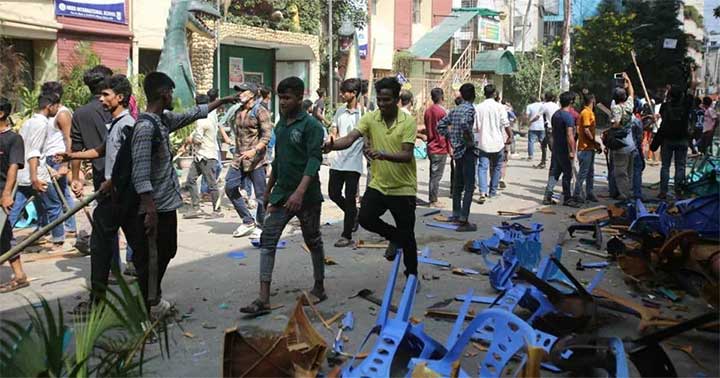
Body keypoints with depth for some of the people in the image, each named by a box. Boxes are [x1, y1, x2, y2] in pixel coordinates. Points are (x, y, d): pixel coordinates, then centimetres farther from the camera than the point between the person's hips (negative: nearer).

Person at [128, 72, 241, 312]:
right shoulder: (145, 126, -21)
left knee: (166, 252, 22)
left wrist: (223, 101, 32)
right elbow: (141, 174, -26)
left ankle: (154, 299, 39)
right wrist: (151, 211, -29)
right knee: (149, 258, 2)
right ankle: (147, 309, 16)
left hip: (167, 204, 10)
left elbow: (193, 114, 26)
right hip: (155, 208, -10)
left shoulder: (164, 119, 8)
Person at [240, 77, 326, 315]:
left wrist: (300, 192, -32)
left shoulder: (311, 125, -11)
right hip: (281, 194, 7)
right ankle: (263, 299, -1)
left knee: (313, 242, 9)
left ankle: (319, 288, 27)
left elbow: (314, 160, -21)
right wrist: (268, 190, 21)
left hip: (307, 196, -6)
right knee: (267, 240, -2)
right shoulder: (280, 125, 11)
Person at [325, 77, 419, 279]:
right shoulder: (370, 118, -3)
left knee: (407, 235, 5)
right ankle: (395, 237, 17)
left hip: (403, 188, -3)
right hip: (378, 184, 3)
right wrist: (332, 145, -38)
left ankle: (412, 275, 30)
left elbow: (407, 155, -21)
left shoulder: (408, 122, -12)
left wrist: (383, 154, -39)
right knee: (365, 218, -16)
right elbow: (351, 138, -17)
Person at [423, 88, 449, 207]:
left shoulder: (428, 111, 7)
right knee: (436, 176, -2)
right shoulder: (442, 111, -14)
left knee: (433, 175, 14)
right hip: (440, 148, -7)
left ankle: (432, 199, 19)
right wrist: (451, 148, -5)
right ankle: (433, 201, 1)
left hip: (431, 147, 7)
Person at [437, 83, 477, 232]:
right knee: (469, 187, -7)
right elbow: (464, 124, -31)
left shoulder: (455, 110, 11)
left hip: (457, 151, 8)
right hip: (467, 151, -8)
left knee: (458, 185, 17)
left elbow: (441, 126, 13)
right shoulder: (470, 109, -11)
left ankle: (456, 214, 27)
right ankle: (464, 220, -11)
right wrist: (470, 140, -19)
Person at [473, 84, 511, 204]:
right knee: (496, 167, 15)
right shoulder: (499, 107, -6)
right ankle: (492, 191, 21)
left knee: (482, 167, -1)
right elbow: (506, 124, -10)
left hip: (483, 143, 1)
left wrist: (475, 139, 18)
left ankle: (483, 193, -17)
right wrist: (510, 136, 2)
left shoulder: (478, 107, 0)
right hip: (498, 142, -1)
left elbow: (474, 127, 3)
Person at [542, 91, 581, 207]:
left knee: (554, 172, 11)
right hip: (564, 150, -8)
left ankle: (547, 197, 8)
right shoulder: (568, 116, -16)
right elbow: (569, 135, -22)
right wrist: (572, 151, -21)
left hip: (555, 148, 8)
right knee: (567, 174, 2)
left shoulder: (555, 114, 10)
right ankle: (567, 198, 8)